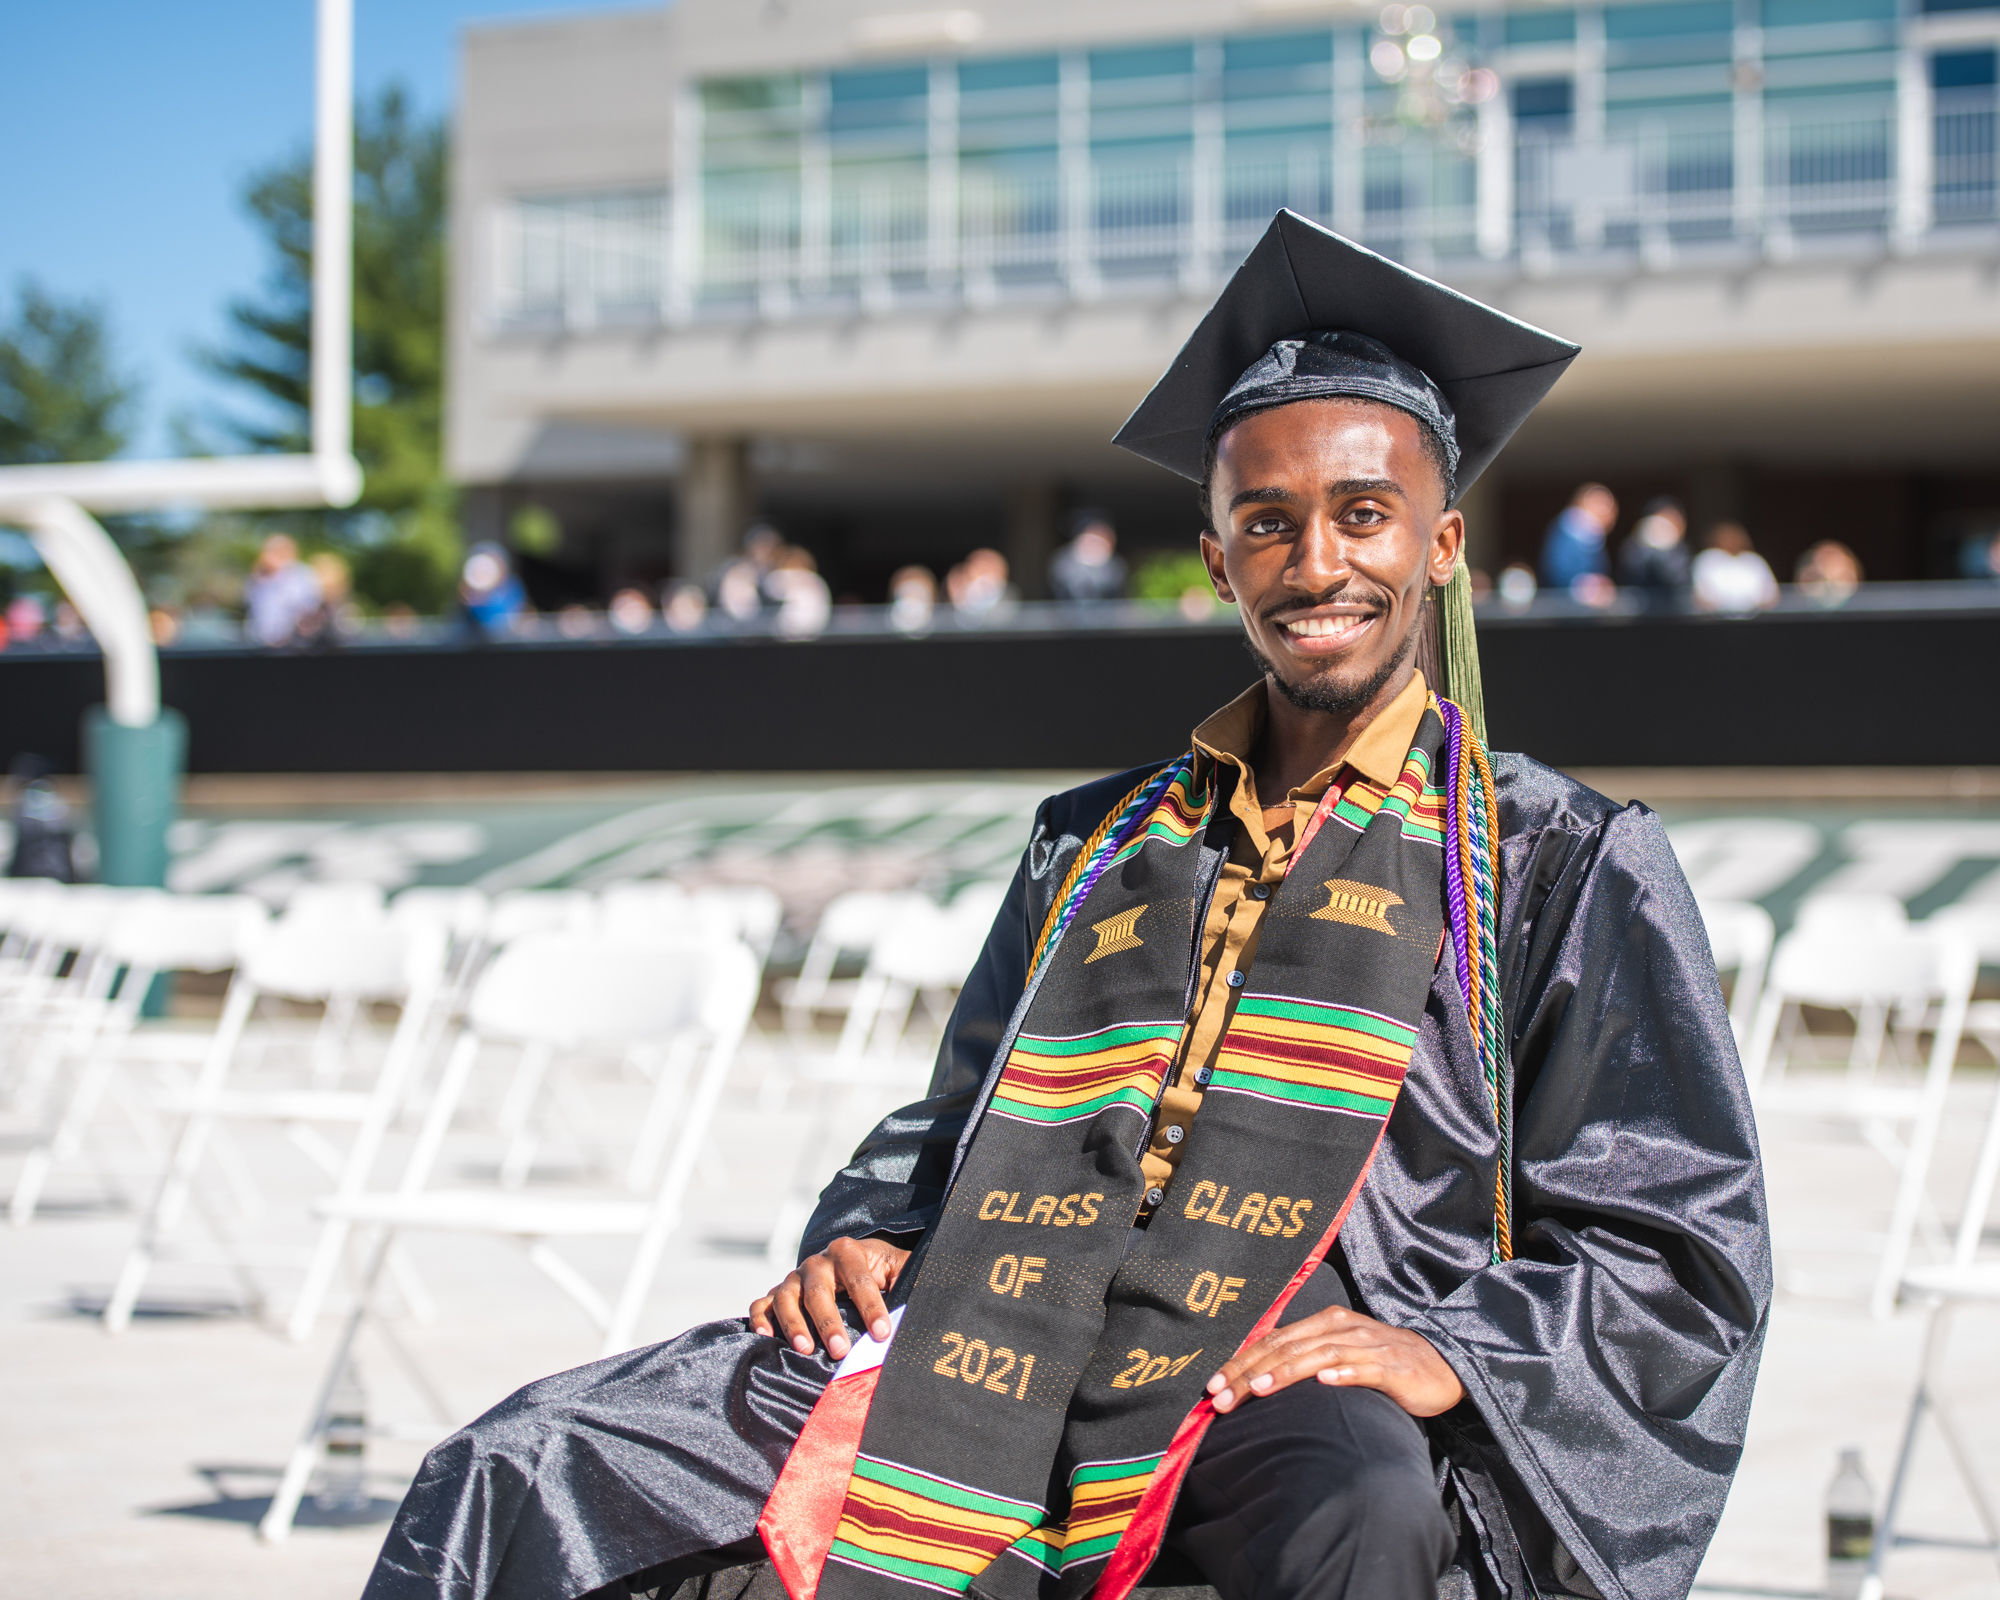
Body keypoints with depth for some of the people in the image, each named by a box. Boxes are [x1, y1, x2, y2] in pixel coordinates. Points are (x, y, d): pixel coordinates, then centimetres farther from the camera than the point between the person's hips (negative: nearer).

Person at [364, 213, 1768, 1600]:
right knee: (521, 1477, -12)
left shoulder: (1569, 865, 10)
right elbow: (955, 1129, 29)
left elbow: (1683, 1258, 5)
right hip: (1006, 1337, 4)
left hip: (1307, 1382, -4)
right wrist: (868, 1240, 6)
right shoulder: (1101, 845, 24)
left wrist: (1451, 1352, -13)